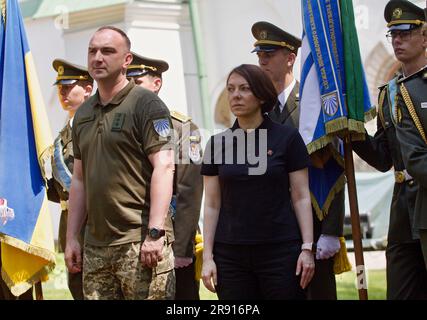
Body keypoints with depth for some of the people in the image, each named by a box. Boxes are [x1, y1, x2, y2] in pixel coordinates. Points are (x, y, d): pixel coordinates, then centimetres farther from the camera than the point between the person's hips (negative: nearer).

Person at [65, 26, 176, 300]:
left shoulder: (145, 103, -4)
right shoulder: (84, 113, 18)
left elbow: (164, 166, -12)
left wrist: (155, 233, -20)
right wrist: (72, 237, 16)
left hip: (141, 241, -7)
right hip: (95, 244, 7)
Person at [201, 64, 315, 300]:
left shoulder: (287, 137, 1)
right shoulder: (218, 143, 7)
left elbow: (301, 197, 1)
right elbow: (212, 205, 8)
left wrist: (307, 248, -6)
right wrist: (207, 257, 3)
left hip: (280, 251, -2)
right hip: (230, 254, 2)